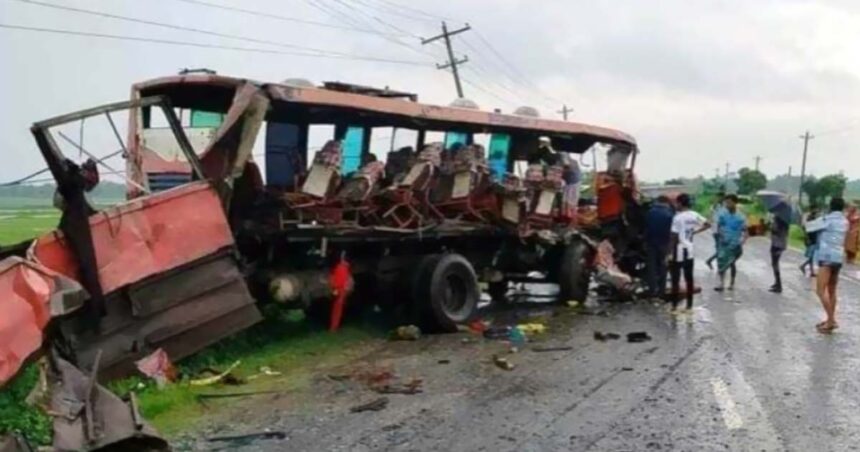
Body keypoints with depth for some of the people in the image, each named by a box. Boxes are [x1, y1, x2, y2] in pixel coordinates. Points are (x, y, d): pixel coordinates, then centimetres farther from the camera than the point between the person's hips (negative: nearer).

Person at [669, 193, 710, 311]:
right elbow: (707, 224, 13)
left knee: (675, 279, 1)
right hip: (689, 250, 7)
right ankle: (689, 305, 18)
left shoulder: (678, 217, -18)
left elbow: (675, 237, -18)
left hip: (679, 251, -7)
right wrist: (695, 232, 11)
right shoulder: (694, 215, 3)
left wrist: (671, 253, -12)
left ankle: (674, 305, 4)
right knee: (689, 278, 11)